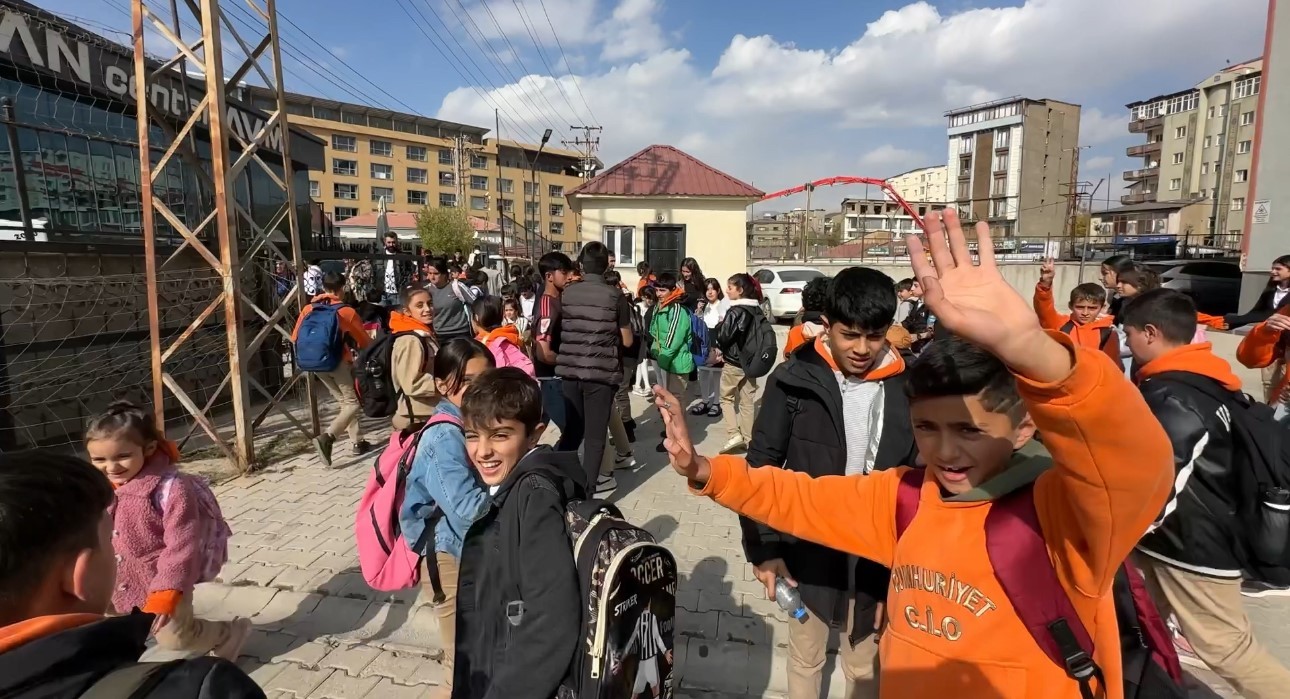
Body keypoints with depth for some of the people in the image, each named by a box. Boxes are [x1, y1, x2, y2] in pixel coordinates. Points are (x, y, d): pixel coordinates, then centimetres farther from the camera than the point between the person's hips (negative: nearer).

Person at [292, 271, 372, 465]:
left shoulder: (308, 309, 2)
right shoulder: (347, 312, -9)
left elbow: (295, 338, 9)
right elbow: (364, 341, 2)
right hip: (339, 362, -6)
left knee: (344, 401, 17)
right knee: (352, 403, 3)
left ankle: (357, 442, 19)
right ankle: (327, 438, -17)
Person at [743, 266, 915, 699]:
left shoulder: (905, 387, -8)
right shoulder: (795, 380, -13)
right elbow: (761, 466, -7)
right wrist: (762, 548, -10)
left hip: (878, 556, 1)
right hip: (809, 550, -1)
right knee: (805, 657, 21)